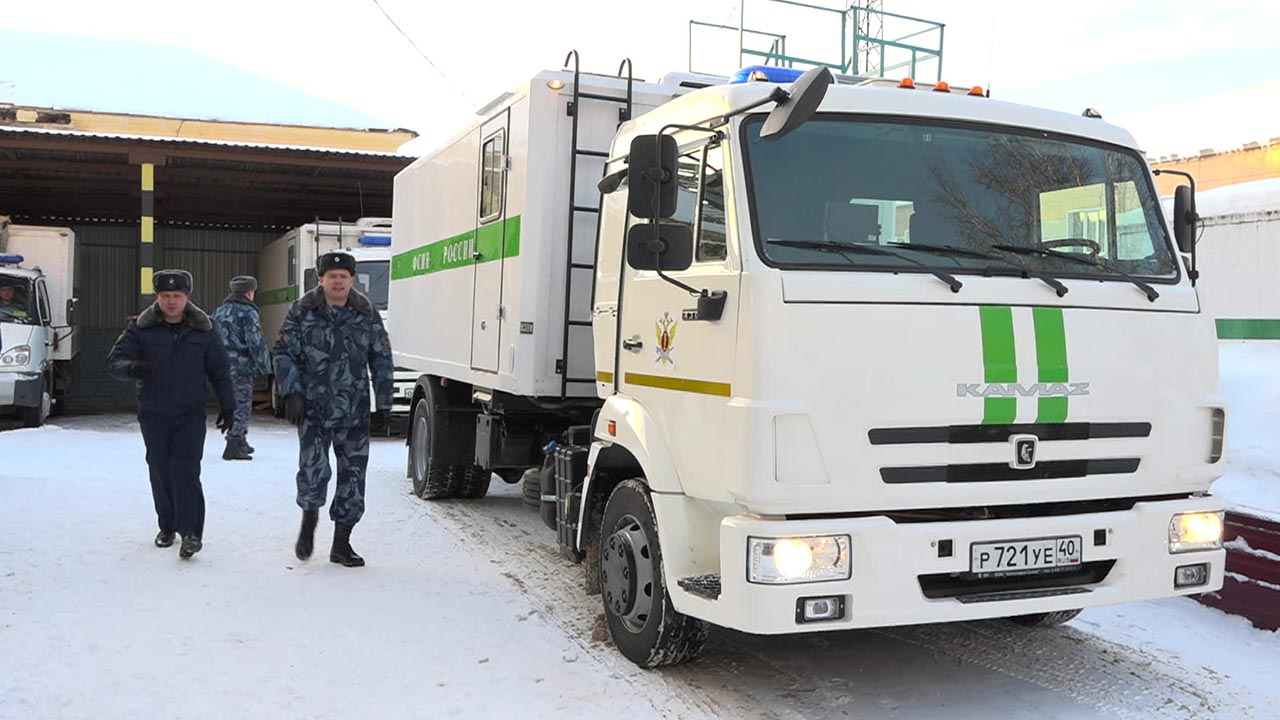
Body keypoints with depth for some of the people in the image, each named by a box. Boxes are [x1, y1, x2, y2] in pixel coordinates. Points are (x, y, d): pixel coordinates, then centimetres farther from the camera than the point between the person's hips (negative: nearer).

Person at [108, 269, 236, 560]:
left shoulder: (203, 330, 0)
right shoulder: (141, 328, -1)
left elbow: (220, 370, 7)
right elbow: (115, 359, -4)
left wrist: (227, 405, 6)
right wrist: (130, 367, -28)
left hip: (190, 414, -2)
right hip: (153, 414, 2)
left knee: (185, 471, -11)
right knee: (160, 472, 9)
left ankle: (191, 532, -12)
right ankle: (167, 526, 24)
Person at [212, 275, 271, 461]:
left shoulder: (219, 311, 14)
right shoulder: (248, 313, -11)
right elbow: (256, 343, -15)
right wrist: (265, 367, -9)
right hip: (241, 367, -8)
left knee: (233, 405, 18)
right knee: (241, 406, -3)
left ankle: (241, 442, 27)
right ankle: (233, 447, -7)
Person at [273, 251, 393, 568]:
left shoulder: (367, 314, 3)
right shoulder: (302, 312, 0)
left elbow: (382, 360, 8)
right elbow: (283, 353, 2)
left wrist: (383, 403, 5)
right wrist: (292, 393, -10)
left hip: (354, 411, 2)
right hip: (313, 409, -2)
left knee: (353, 474, 4)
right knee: (313, 470, -11)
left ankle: (341, 544, 16)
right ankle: (309, 521, 21)